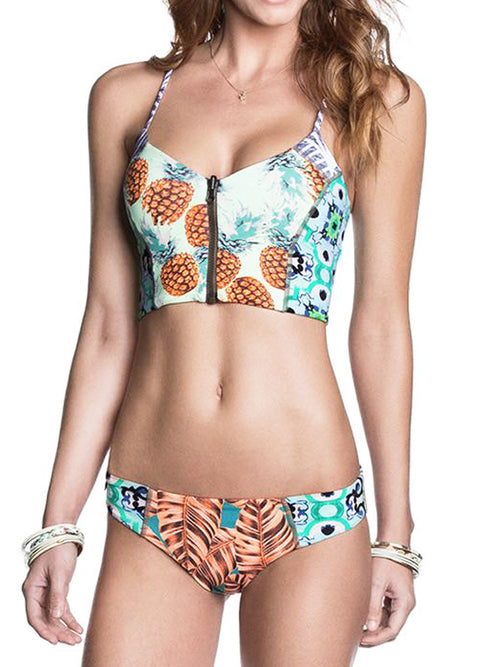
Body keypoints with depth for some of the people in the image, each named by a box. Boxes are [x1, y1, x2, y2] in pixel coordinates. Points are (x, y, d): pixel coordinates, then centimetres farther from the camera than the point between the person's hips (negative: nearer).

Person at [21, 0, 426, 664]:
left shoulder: (379, 101, 2)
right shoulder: (126, 95, 6)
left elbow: (381, 322, 2)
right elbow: (109, 324, 6)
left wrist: (395, 535, 2)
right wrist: (58, 525, 4)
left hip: (307, 512, -1)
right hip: (152, 516, 2)